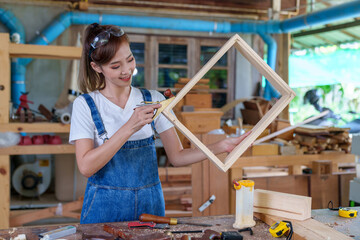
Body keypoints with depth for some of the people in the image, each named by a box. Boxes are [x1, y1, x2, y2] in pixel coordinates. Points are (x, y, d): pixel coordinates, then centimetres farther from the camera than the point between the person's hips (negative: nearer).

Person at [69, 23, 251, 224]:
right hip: (105, 208, -2)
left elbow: (177, 157, 2)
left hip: (149, 206, 2)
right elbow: (86, 167, -17)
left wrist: (221, 146, -11)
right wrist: (129, 128, -25)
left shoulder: (154, 100, 3)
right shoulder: (85, 105, -5)